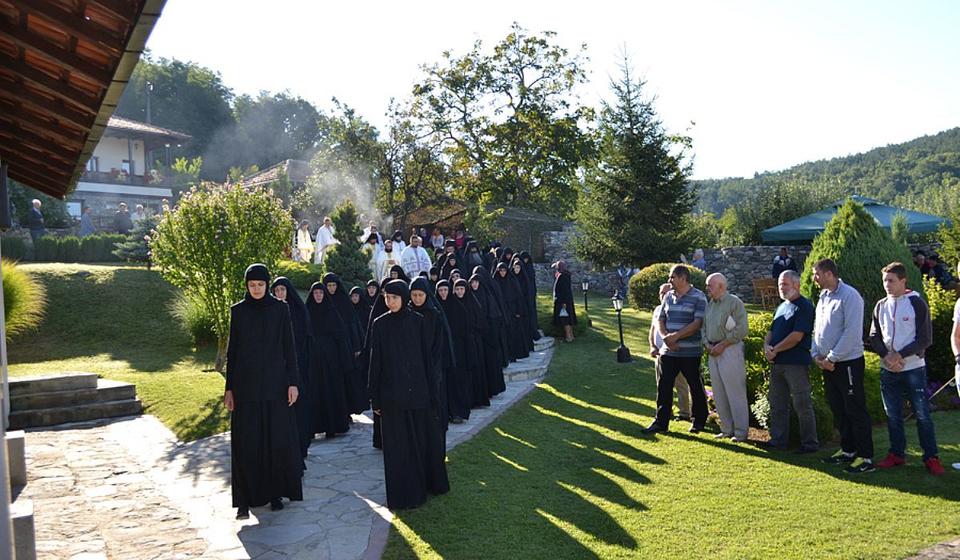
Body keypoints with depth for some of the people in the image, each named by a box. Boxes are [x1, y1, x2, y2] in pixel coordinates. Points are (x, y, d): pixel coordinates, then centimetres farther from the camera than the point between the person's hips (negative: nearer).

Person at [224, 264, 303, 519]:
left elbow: (288, 346, 0)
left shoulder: (280, 309, 1)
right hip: (246, 384, 1)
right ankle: (246, 498, 7)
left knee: (277, 438, 4)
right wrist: (229, 388, 2)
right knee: (246, 441, 0)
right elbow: (232, 350, 5)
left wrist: (293, 382, -6)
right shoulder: (238, 311, 4)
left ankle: (275, 492, 17)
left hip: (275, 382, 0)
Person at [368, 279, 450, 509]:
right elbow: (375, 362, 1)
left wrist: (432, 391, -2)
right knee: (398, 445, 3)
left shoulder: (418, 322, 1)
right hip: (392, 393, -1)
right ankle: (402, 493, 12)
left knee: (424, 438, 10)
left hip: (418, 389, 1)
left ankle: (430, 482, 29)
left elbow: (427, 357, 2)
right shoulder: (379, 324, 0)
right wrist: (375, 398, -1)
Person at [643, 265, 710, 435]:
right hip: (669, 351, 5)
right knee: (664, 386, 4)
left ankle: (699, 420, 25)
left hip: (690, 352, -5)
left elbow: (697, 324, -15)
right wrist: (665, 337, -7)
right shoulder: (668, 297, 10)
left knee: (695, 387, 9)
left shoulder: (698, 297, -8)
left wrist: (675, 336, -20)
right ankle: (661, 422, 11)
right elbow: (660, 320, 12)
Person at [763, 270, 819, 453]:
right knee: (777, 403, 13)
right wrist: (767, 345, -4)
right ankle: (778, 440, 23)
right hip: (777, 363, 9)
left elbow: (797, 336, -18)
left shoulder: (804, 307, -10)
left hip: (796, 363, -9)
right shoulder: (782, 306, 17)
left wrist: (775, 350, -12)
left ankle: (810, 443, 8)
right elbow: (772, 331, 17)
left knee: (802, 405, -1)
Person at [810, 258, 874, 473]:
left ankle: (866, 458, 3)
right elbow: (817, 328, 17)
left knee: (856, 411, -3)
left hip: (848, 362, -9)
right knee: (838, 409, 16)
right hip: (827, 364, 9)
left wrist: (831, 358, -17)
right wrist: (816, 354, 4)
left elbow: (852, 333, -20)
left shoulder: (849, 296, -15)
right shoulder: (823, 297, 12)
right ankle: (848, 450, 28)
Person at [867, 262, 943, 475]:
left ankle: (931, 457, 10)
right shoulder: (880, 306, 8)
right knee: (893, 415, 10)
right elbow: (874, 336, 8)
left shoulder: (917, 303, -5)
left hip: (914, 368, -4)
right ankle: (897, 454, 21)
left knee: (922, 415, -1)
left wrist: (901, 355, -16)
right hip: (888, 370, 4)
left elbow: (925, 339, -9)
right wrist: (886, 356, -9)